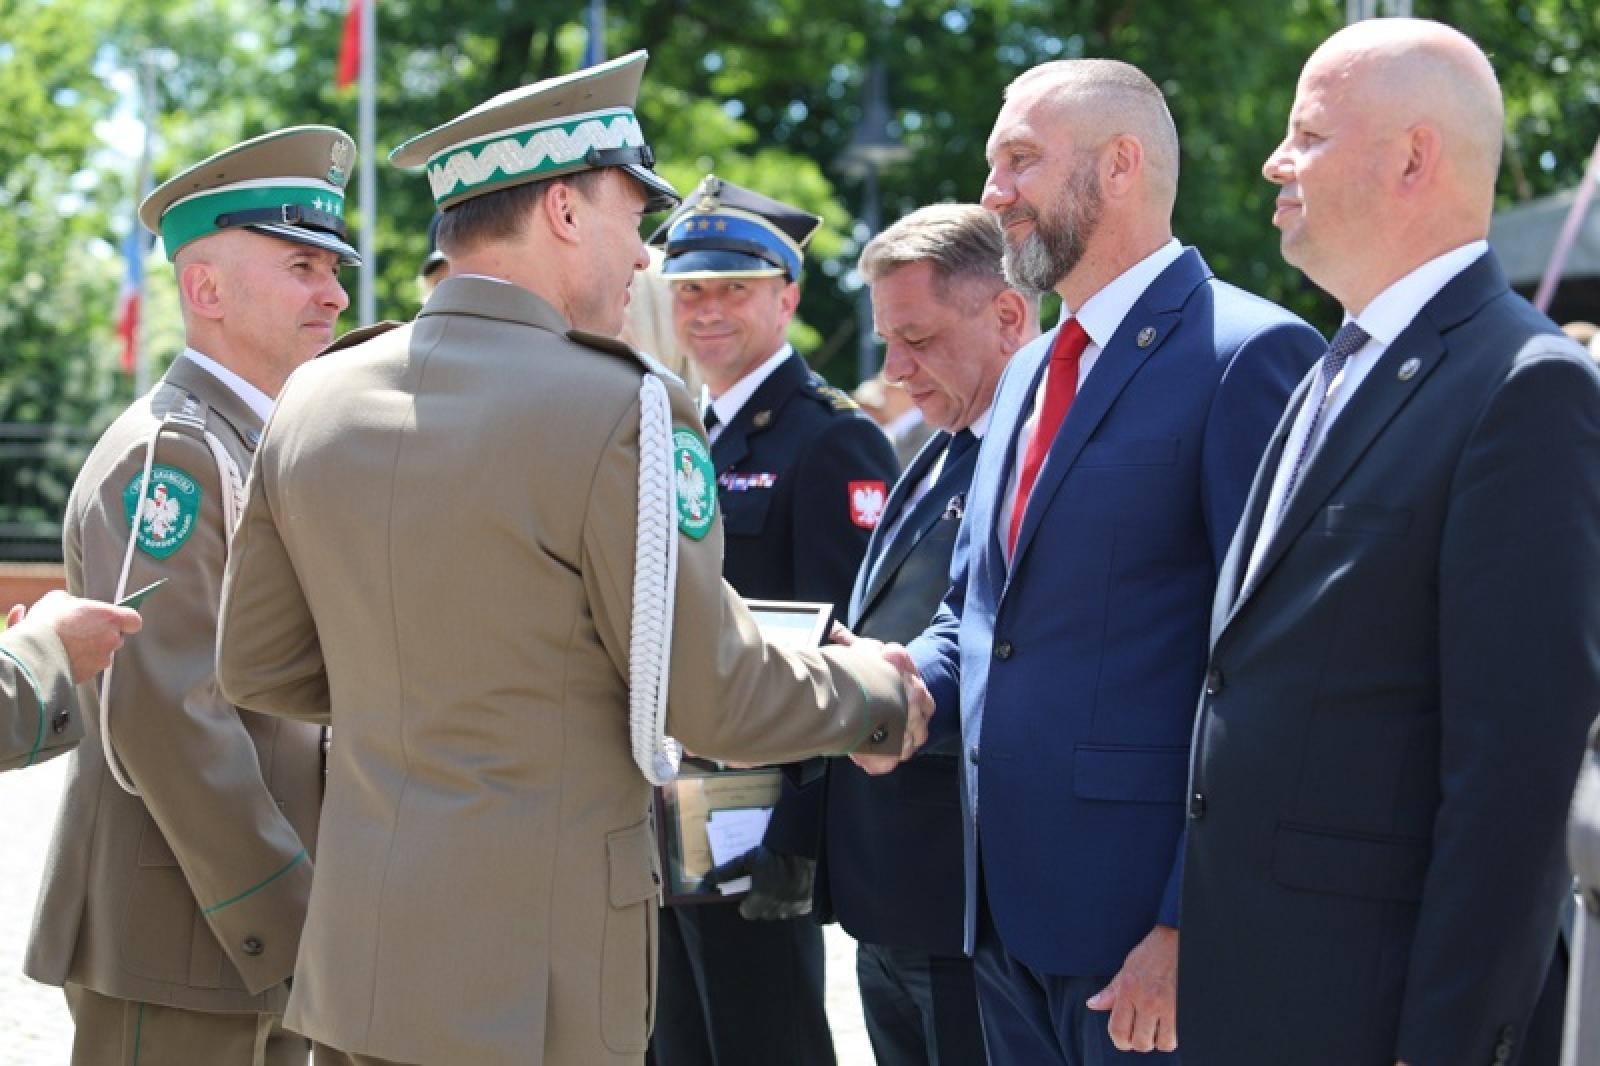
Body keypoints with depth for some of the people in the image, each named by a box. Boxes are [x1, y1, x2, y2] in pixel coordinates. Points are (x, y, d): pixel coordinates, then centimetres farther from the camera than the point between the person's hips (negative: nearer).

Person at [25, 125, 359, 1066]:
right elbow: (163, 712, -22)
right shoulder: (169, 454, -13)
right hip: (174, 947, -9)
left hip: (263, 942, 9)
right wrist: (290, 922, -19)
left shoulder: (259, 450, 17)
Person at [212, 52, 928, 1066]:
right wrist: (876, 689, 8)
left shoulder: (313, 400, 5)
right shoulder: (624, 412, -15)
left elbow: (258, 664, 13)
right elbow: (716, 699, -10)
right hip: (534, 982, -6)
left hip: (355, 955, 6)